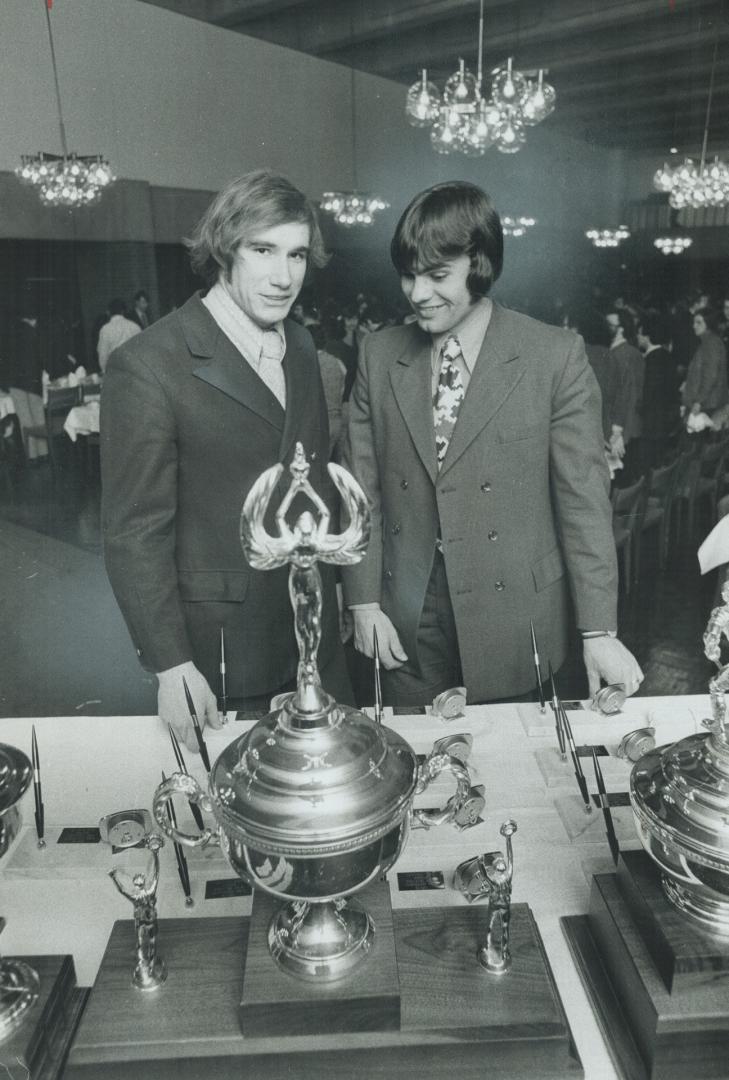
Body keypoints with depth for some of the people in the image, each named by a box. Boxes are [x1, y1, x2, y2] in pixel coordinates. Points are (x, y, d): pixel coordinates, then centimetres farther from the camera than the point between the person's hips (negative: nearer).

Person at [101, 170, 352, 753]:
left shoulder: (300, 345, 7)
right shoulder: (147, 366, -15)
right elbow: (135, 532, -14)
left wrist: (333, 588, 11)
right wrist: (170, 665, -16)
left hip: (316, 635, 6)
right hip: (223, 649, -6)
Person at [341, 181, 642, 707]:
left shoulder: (556, 356, -6)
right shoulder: (378, 355, 2)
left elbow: (583, 499, -7)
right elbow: (362, 488, 4)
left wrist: (599, 631, -9)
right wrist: (363, 602, -1)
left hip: (512, 622, -2)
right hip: (406, 628, 2)